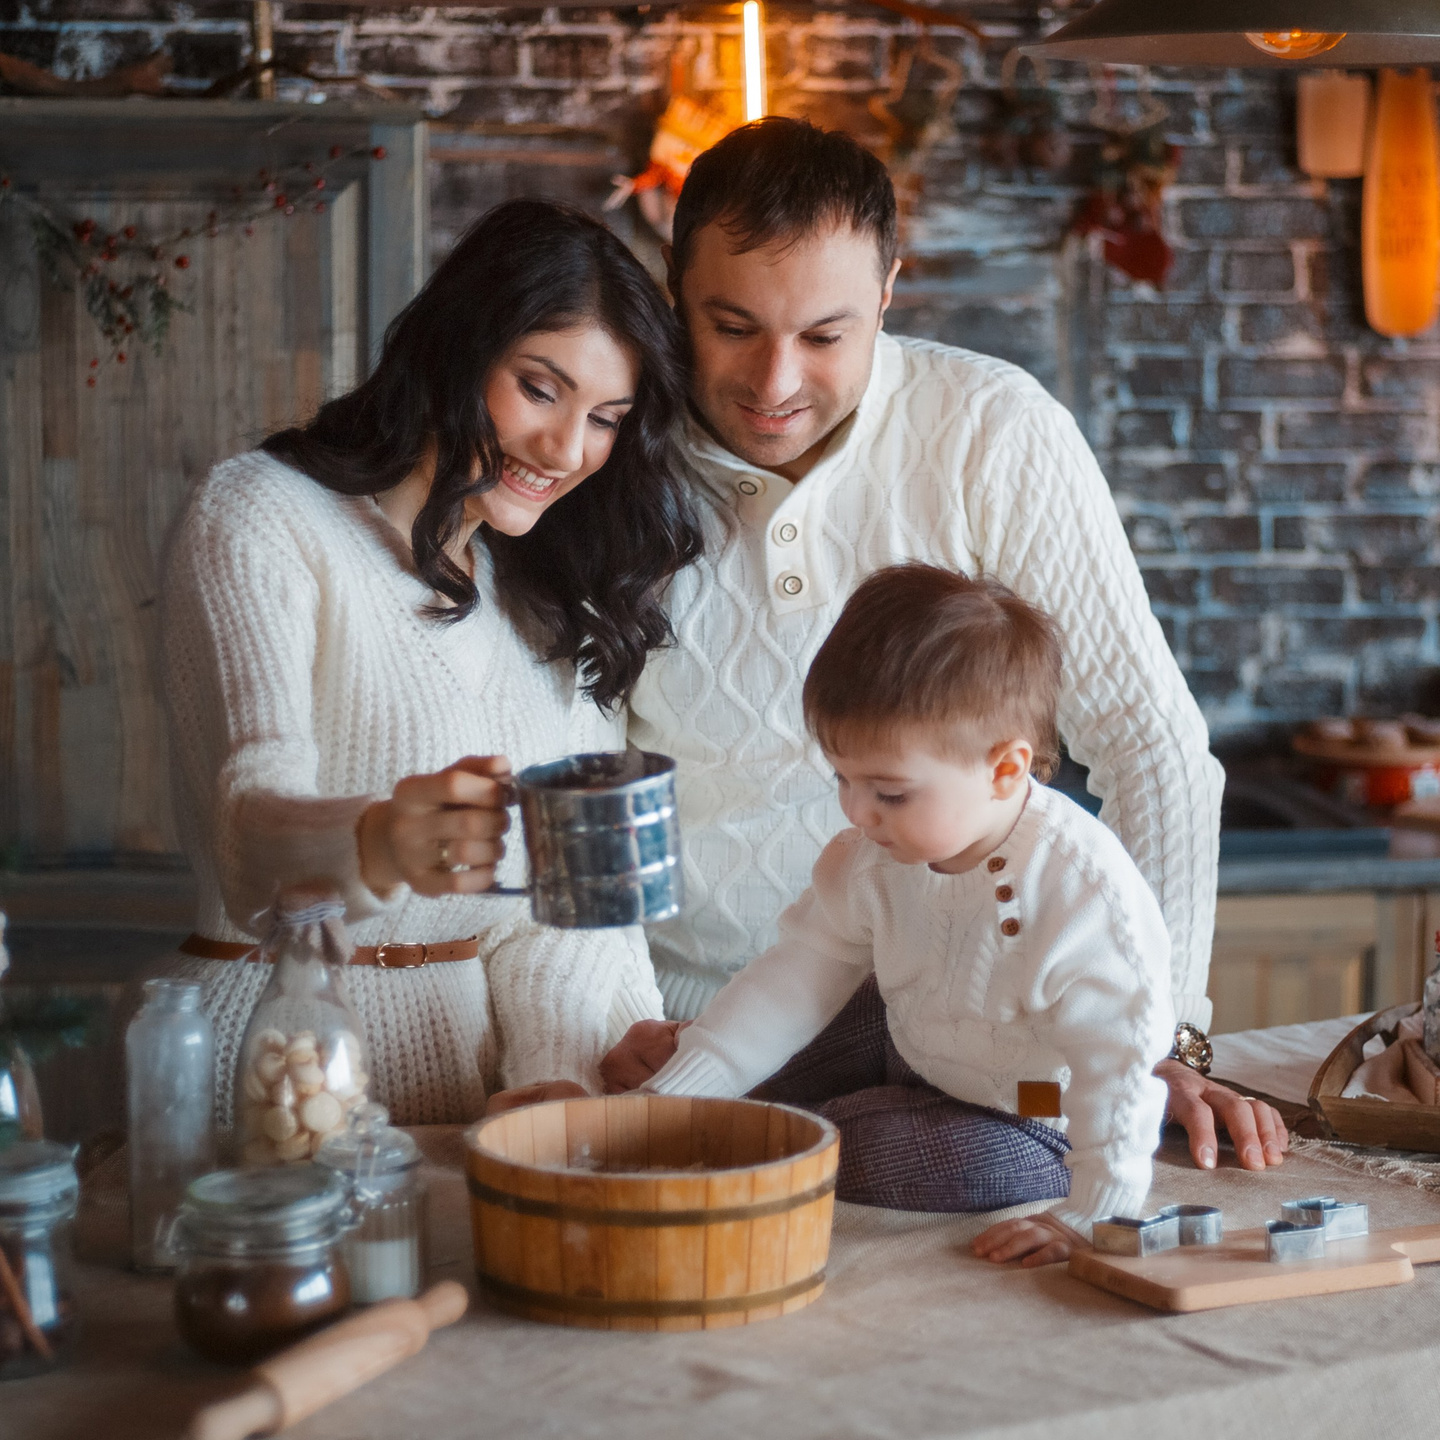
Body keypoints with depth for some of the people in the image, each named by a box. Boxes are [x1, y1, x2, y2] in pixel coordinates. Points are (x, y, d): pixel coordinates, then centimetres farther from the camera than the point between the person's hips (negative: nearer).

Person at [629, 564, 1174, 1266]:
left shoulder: (1086, 892, -37)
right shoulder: (870, 860, -16)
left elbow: (1121, 1061, -30)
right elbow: (796, 979, -8)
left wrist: (1094, 1214, -30)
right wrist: (669, 1097, -13)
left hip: (1036, 1123, -6)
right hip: (911, 1047, 7)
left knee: (871, 1155, -23)